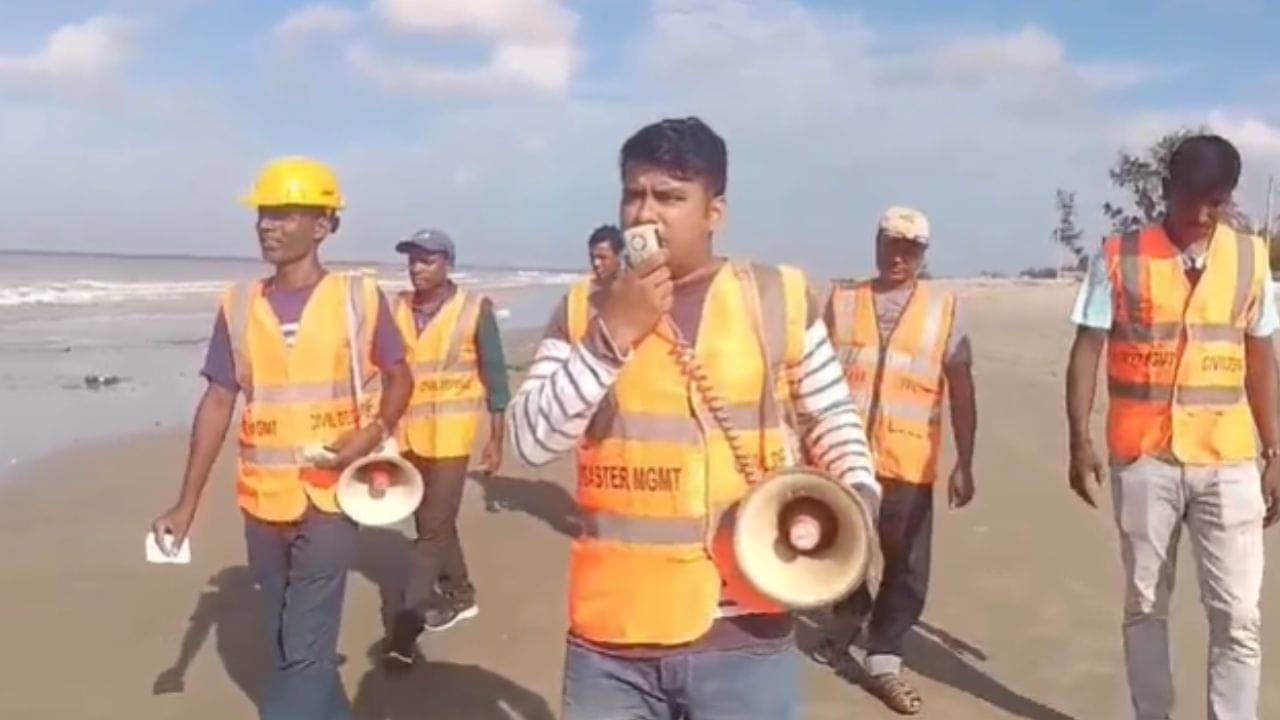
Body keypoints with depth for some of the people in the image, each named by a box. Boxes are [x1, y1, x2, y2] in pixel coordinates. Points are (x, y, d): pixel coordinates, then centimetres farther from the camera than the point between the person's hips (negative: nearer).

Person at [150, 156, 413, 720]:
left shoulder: (359, 297, -5)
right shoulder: (238, 305, 3)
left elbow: (399, 377, 6)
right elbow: (218, 403, 5)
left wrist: (375, 434, -14)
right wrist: (186, 504, 2)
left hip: (329, 497, -4)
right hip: (262, 501, 4)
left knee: (304, 651, -6)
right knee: (289, 647, 16)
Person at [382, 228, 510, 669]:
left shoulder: (475, 308, -7)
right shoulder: (397, 309, 3)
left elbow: (494, 375, -2)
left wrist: (496, 439, -2)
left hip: (452, 434, -5)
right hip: (408, 434, 5)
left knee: (433, 527, -5)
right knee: (433, 523, 17)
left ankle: (405, 627, -3)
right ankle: (459, 594, 36)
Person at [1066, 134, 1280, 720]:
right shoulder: (1119, 258, -3)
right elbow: (1086, 352, -2)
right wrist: (1079, 442, -8)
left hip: (1227, 460, 1)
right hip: (1142, 458, -1)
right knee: (1145, 604, 10)